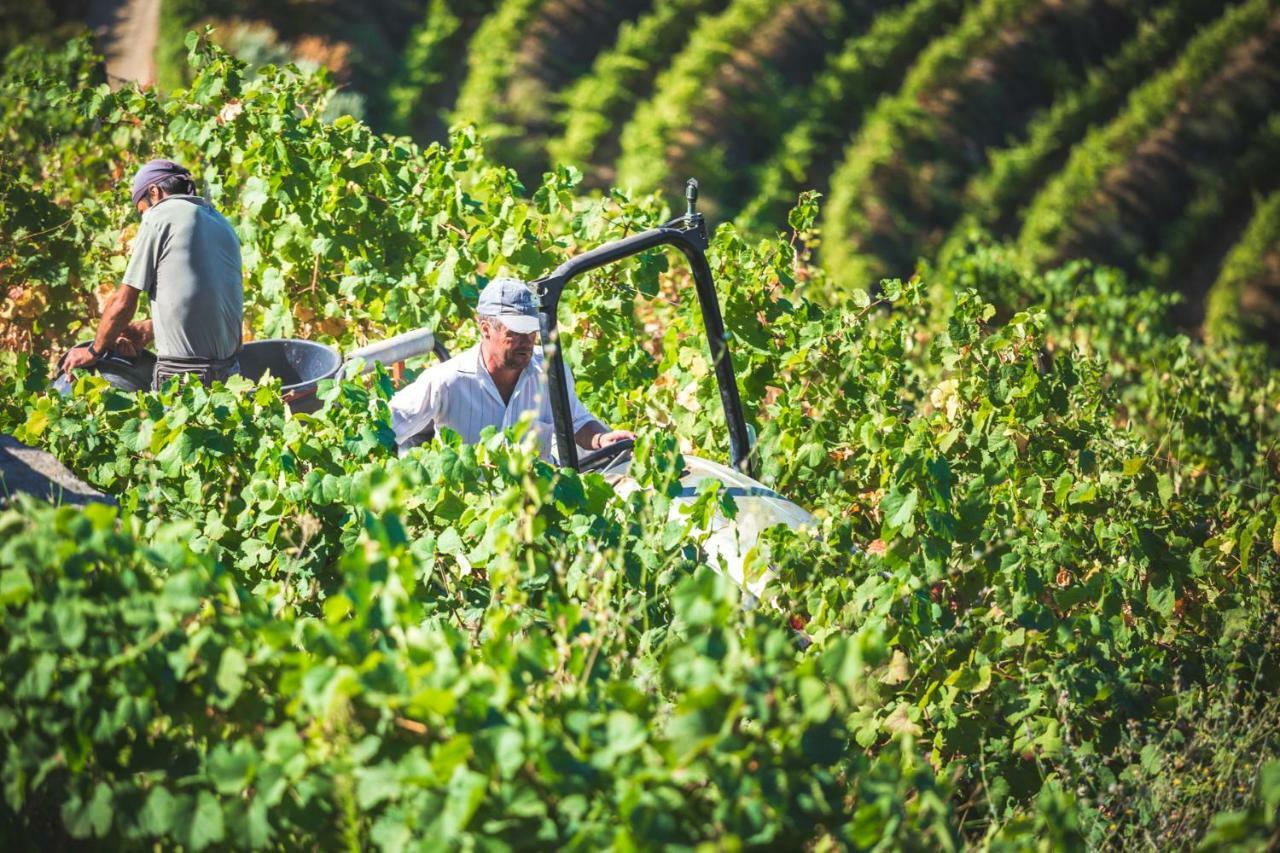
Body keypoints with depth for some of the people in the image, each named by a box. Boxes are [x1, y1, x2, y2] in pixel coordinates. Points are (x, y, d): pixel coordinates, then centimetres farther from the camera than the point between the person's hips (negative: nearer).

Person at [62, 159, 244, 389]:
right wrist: (148, 330, 25)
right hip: (230, 367, 7)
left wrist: (94, 351, 12)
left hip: (183, 370, -7)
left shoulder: (158, 217, -2)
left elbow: (122, 302, -1)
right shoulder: (222, 223, 18)